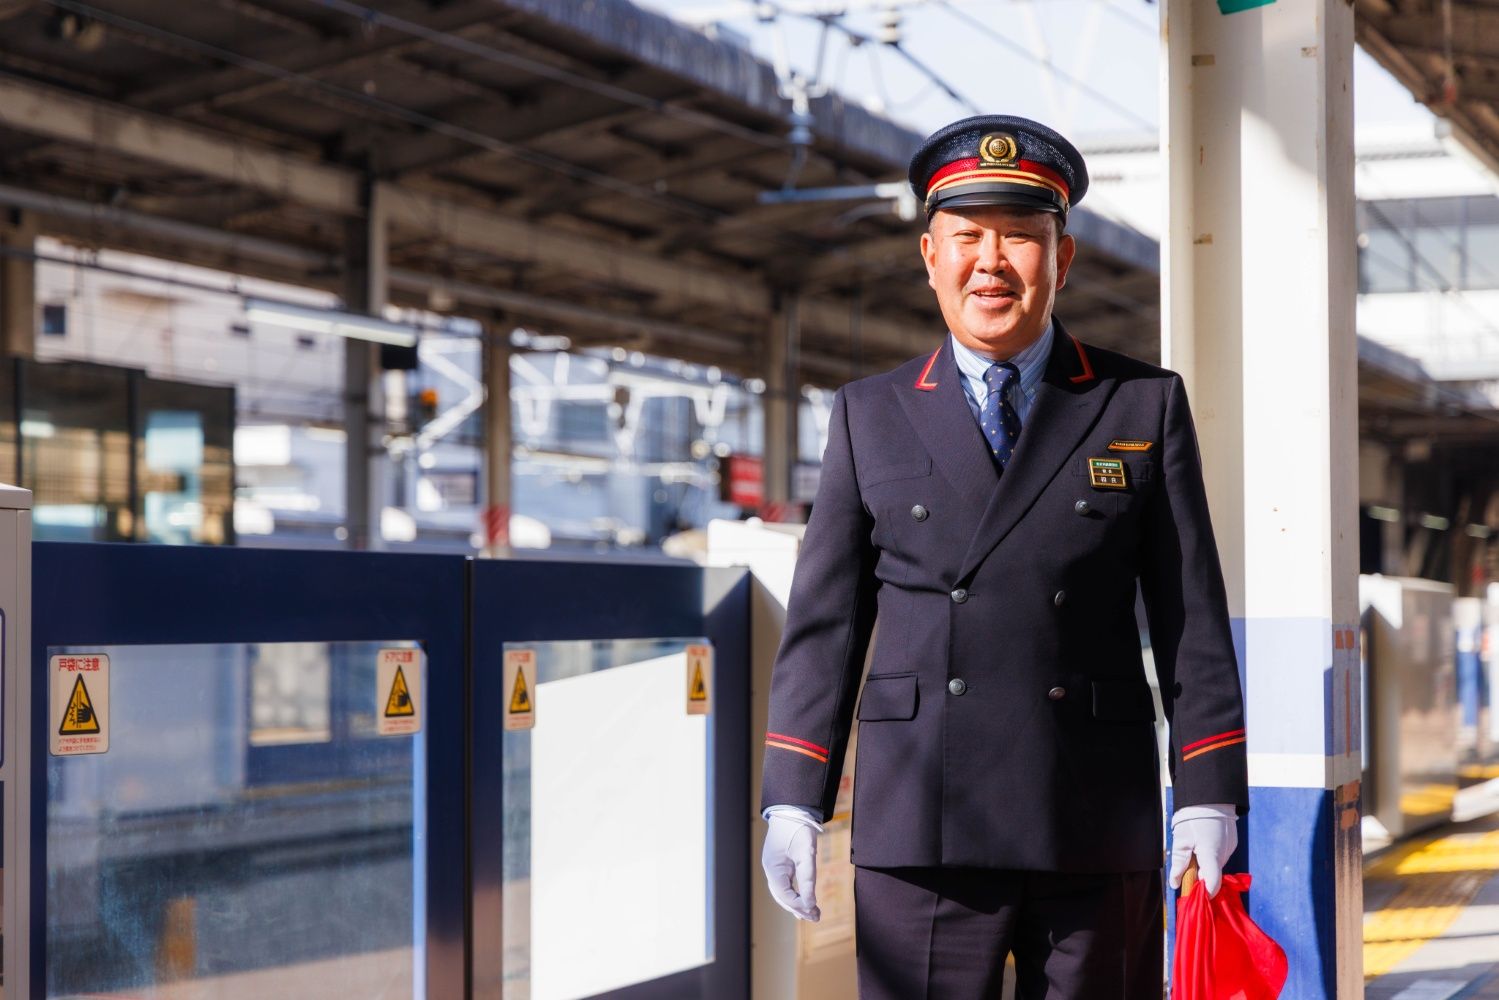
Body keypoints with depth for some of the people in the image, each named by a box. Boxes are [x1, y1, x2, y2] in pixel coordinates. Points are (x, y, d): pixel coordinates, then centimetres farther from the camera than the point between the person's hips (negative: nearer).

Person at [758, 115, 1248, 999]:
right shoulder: (871, 416, 11)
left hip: (1098, 833, 0)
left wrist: (1208, 795, -2)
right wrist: (794, 799, 1)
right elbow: (825, 619, 9)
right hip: (920, 834, 0)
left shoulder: (1146, 406, 8)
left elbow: (1193, 616, 5)